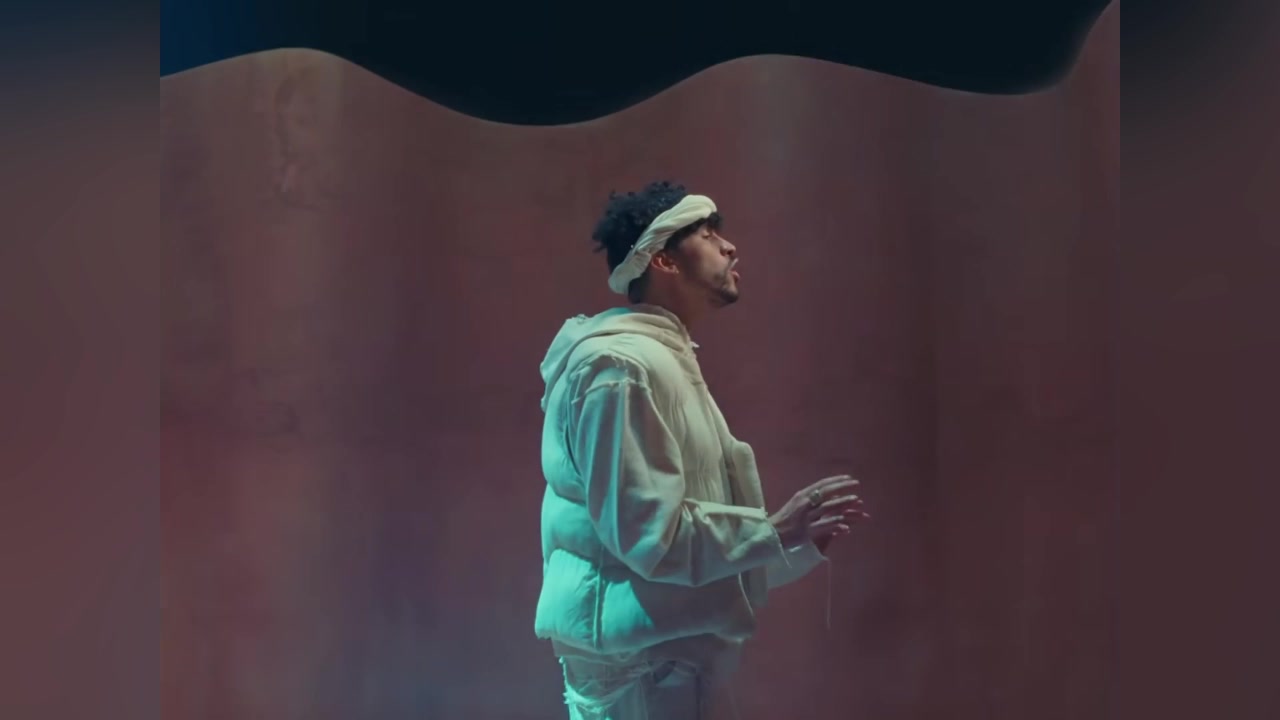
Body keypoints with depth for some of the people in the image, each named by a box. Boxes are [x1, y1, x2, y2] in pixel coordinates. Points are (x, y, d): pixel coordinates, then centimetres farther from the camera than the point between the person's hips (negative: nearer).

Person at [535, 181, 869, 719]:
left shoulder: (665, 362, 16)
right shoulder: (622, 366, -16)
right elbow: (647, 533, -24)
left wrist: (800, 541, 11)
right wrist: (775, 530, -17)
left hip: (663, 652, 10)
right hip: (635, 658, -10)